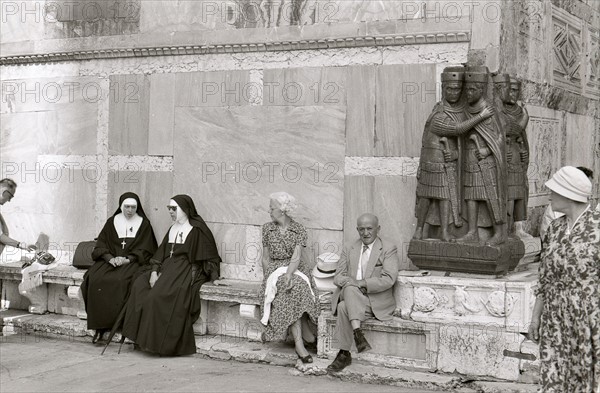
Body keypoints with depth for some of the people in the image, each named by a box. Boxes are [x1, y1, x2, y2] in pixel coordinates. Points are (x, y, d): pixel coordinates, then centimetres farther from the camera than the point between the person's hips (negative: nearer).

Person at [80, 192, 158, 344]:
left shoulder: (144, 224, 7)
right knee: (94, 279, -27)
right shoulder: (112, 222, 13)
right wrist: (110, 258, -13)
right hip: (110, 260, 3)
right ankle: (100, 326, -23)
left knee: (121, 280, -35)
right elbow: (101, 245, 7)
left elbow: (144, 250, 0)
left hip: (132, 262, -2)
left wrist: (127, 259, -15)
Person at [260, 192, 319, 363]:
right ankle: (302, 340, -40)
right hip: (274, 271, 0)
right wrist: (268, 277, -3)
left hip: (296, 271, 0)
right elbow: (265, 259, 12)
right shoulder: (267, 228, 12)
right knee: (293, 291, -34)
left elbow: (296, 257, -9)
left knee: (295, 287, -37)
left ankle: (299, 343, -32)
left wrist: (288, 275, -26)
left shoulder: (299, 230, 3)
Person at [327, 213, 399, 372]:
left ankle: (344, 354, -27)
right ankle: (357, 332, -41)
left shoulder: (389, 249, 1)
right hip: (349, 296, 4)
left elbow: (388, 280, -13)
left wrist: (362, 283, -21)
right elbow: (338, 277, 7)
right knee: (350, 289, -34)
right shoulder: (349, 250, 16)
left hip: (376, 302, -3)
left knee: (344, 307, -32)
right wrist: (352, 284, -16)